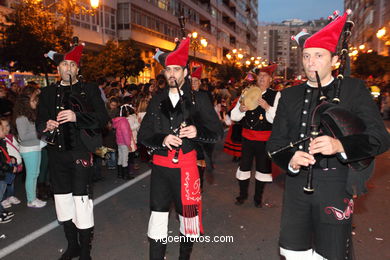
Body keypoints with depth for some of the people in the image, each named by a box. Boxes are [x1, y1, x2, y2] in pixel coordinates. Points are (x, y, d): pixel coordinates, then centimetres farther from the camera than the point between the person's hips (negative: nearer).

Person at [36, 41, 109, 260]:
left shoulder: (90, 90, 3)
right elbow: (40, 122, 16)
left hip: (80, 152, -4)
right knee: (63, 201, 13)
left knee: (82, 201, -5)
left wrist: (77, 117, -21)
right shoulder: (48, 93, 14)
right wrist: (47, 126, -7)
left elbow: (103, 118, -7)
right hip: (57, 153, 5)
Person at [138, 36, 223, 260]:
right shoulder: (157, 101, 8)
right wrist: (162, 139, -13)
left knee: (188, 216, 12)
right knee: (158, 218, 5)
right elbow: (143, 135, 7)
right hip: (160, 167, 2)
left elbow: (218, 132, 0)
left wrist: (197, 131, -20)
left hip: (186, 166, -2)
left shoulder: (199, 99, 0)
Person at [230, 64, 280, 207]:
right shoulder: (247, 93, 2)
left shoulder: (275, 95, -5)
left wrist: (267, 107, -29)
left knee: (262, 167, 11)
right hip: (247, 136, 2)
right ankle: (243, 194, 32)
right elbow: (233, 116, -1)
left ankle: (258, 197, 31)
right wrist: (240, 109, -21)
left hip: (265, 138, -2)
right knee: (244, 166, 10)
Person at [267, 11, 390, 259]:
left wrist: (340, 145, -26)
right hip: (297, 184, 3)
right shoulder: (290, 95, 6)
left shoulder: (354, 89, -2)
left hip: (336, 185, -2)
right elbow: (276, 143, 5)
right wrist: (290, 161, -17)